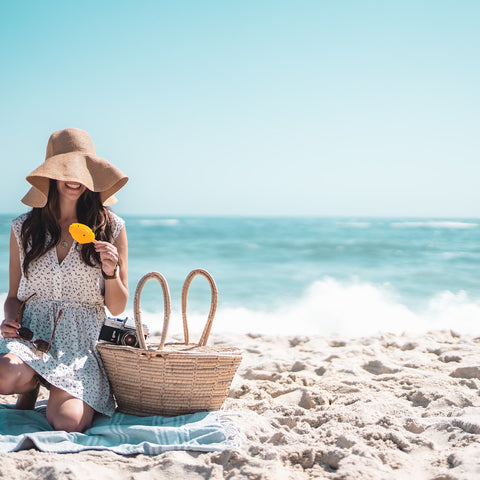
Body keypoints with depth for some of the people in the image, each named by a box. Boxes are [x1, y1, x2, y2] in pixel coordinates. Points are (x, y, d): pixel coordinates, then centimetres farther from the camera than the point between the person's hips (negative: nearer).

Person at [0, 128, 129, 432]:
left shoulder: (111, 227, 6)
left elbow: (117, 308, 9)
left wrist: (110, 272, -11)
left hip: (82, 342, -1)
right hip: (30, 335, 1)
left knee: (69, 424, -28)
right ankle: (32, 384, 5)